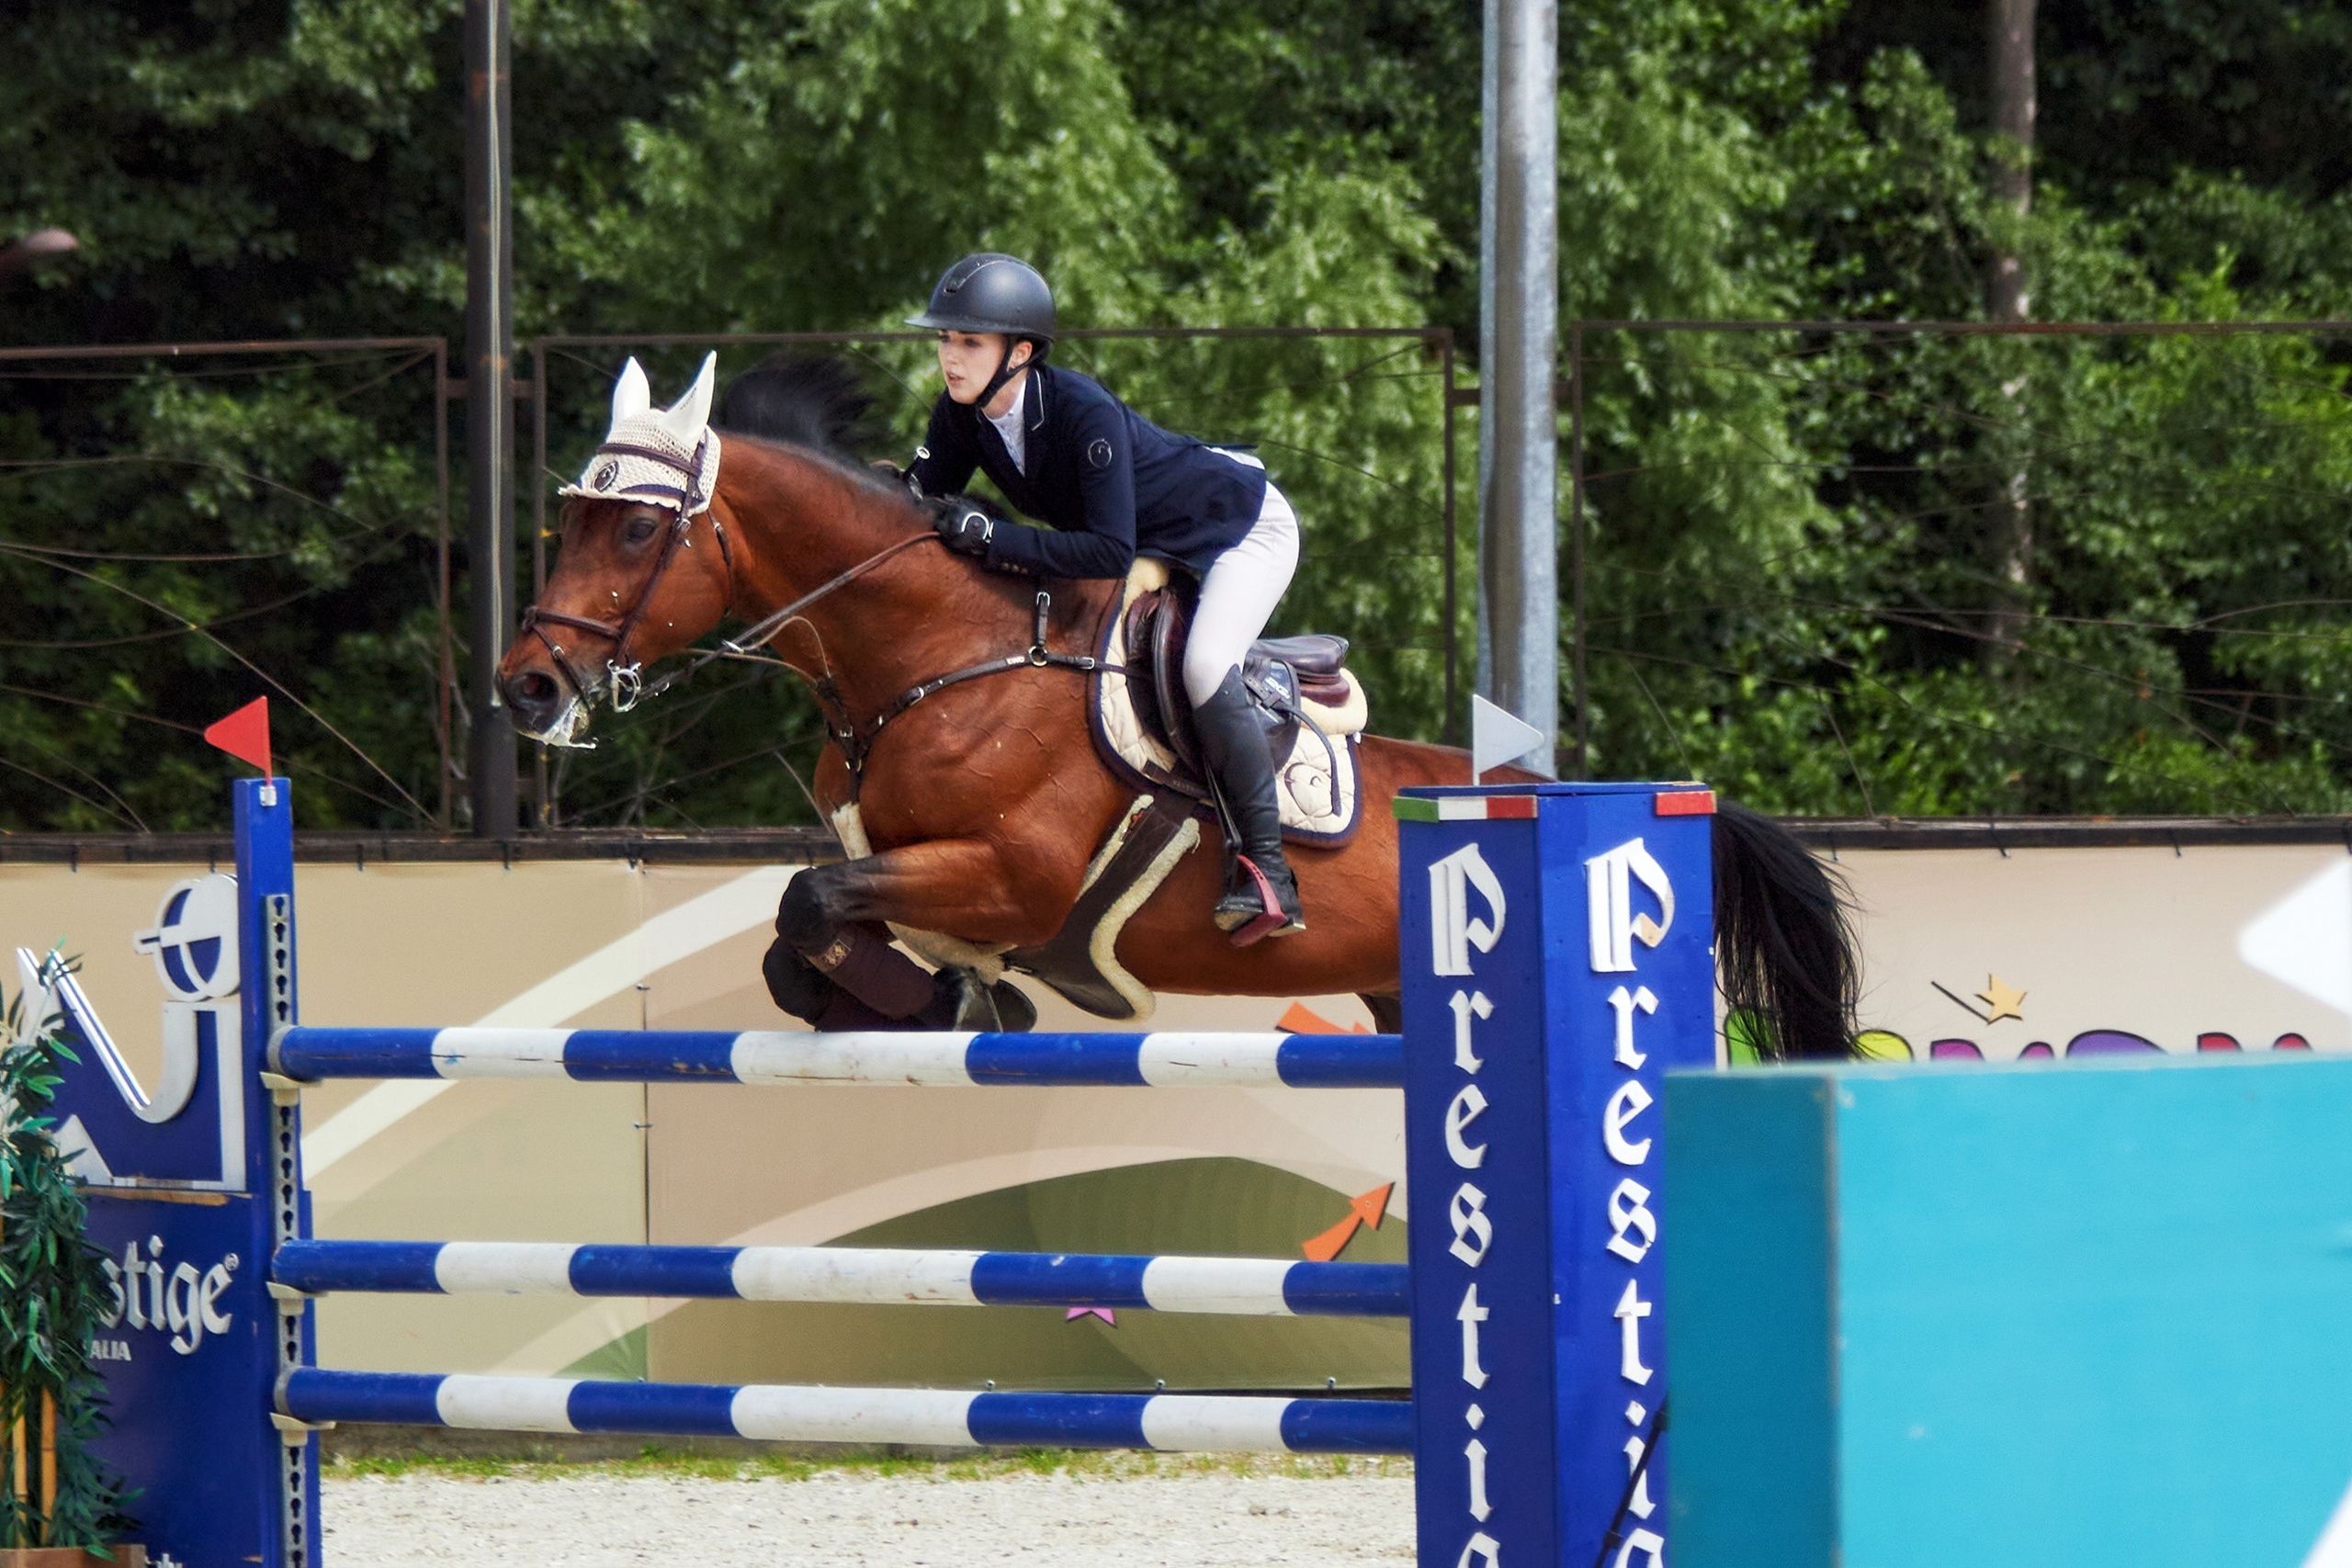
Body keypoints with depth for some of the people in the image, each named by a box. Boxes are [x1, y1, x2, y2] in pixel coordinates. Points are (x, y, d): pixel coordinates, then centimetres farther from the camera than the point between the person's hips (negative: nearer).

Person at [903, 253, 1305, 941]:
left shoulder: (1085, 413, -38)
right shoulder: (963, 413, -17)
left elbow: (1109, 552, -41)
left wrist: (991, 538, -45)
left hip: (1247, 528, -9)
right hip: (1159, 552, 9)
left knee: (1204, 666, -29)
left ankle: (1266, 869, -24)